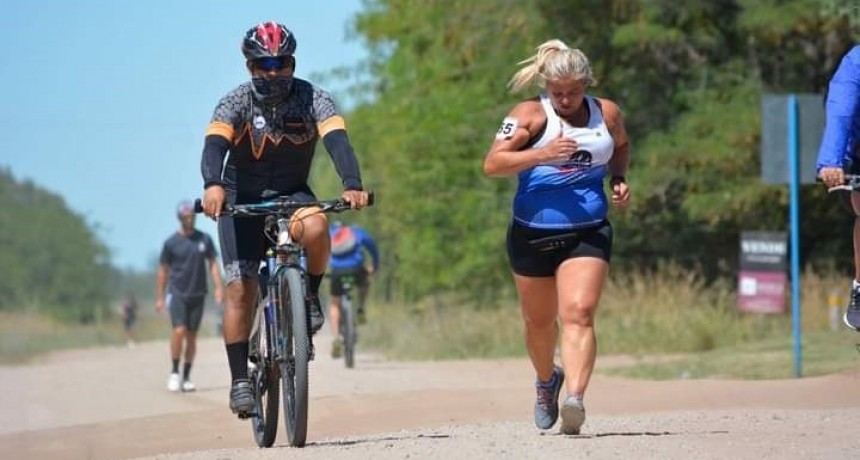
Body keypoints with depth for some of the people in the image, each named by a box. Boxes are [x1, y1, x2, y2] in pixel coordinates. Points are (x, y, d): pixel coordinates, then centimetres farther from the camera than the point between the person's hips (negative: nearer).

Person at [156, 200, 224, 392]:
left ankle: (186, 377, 12)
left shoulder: (204, 239, 5)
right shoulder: (171, 243, 0)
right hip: (177, 293, -2)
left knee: (192, 335, 5)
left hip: (197, 294, 2)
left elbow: (212, 263, 8)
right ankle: (174, 372, -5)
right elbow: (163, 270, 5)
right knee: (179, 331, -17)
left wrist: (218, 288, -4)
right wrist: (159, 297, 3)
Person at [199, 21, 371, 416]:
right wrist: (213, 185, -55)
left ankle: (310, 297, -9)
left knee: (315, 227, -35)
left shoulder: (312, 99, -14)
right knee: (240, 287, -11)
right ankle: (239, 379, -5)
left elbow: (337, 142, -28)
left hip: (293, 193, 0)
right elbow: (214, 146, -33)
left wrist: (352, 186, -48)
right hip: (242, 200, 0)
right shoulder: (235, 103, -16)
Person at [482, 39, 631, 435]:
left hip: (588, 233, 0)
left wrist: (618, 179, 8)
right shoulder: (530, 115, -7)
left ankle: (575, 398, -33)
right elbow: (492, 164, -17)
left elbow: (621, 146, 28)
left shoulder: (606, 113, 4)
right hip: (532, 234, 0)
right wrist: (542, 155, -28)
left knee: (579, 313, -19)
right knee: (539, 322, 15)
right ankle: (547, 381, 44)